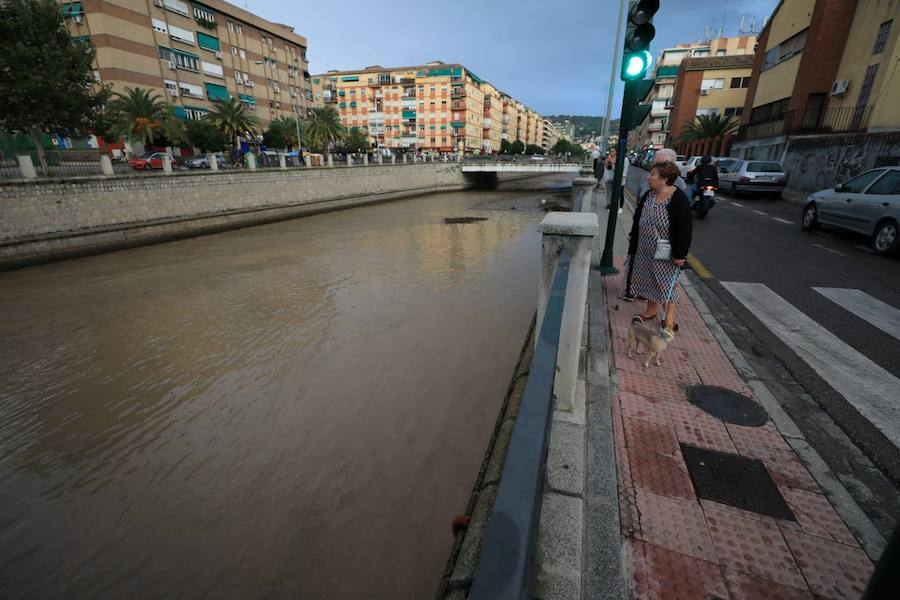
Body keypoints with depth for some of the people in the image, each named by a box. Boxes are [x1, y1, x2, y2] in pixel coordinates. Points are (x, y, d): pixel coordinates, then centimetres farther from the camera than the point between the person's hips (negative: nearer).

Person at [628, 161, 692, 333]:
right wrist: (633, 238, 19)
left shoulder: (679, 199, -19)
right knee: (649, 279, 15)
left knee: (666, 282, 3)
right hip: (646, 249, 7)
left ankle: (669, 318, 17)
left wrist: (680, 254, -19)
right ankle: (651, 310, 32)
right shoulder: (649, 195, 2)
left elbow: (684, 229, -18)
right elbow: (638, 217, 14)